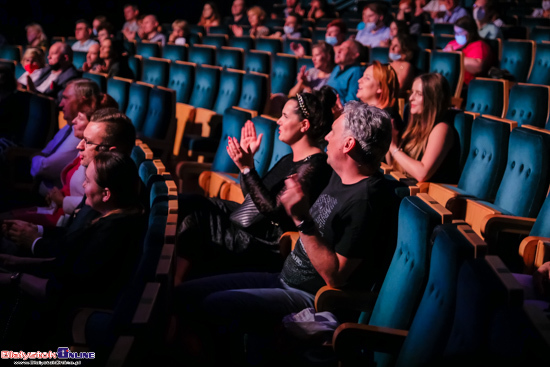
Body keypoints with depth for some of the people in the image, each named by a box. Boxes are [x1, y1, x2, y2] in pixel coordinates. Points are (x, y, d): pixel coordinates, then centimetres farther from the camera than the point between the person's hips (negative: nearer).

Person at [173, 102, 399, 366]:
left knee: (213, 307, -27)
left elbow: (335, 277, -23)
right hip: (285, 279, 10)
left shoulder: (367, 199, -21)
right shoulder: (341, 176, 8)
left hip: (312, 300, -10)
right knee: (185, 294, 0)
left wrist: (303, 220, -29)